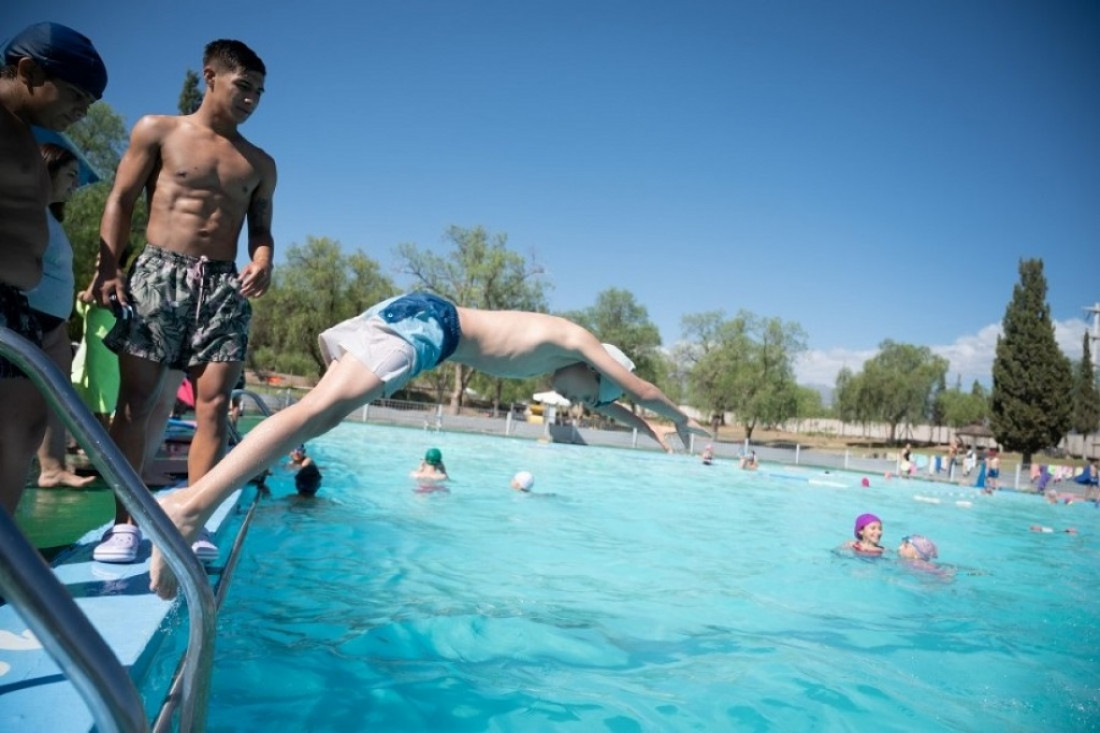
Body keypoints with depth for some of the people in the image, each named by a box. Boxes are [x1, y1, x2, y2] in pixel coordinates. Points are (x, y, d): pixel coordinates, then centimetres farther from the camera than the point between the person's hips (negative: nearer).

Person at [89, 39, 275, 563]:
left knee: (214, 404, -6)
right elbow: (121, 201, 4)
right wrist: (107, 267, -8)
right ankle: (125, 522, 3)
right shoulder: (157, 131, 8)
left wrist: (262, 261, -7)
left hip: (223, 285, 2)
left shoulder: (260, 164, 15)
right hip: (158, 273, -2)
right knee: (136, 398, -4)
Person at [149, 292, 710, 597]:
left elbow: (602, 401, 45)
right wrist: (680, 419, 31)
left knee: (322, 416, 7)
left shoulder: (556, 352, 27)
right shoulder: (576, 339, 5)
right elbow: (640, 388, 13)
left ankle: (197, 498, 5)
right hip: (426, 321, -10)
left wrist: (642, 425, 52)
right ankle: (191, 506, -32)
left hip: (415, 316, 10)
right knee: (319, 410, -23)